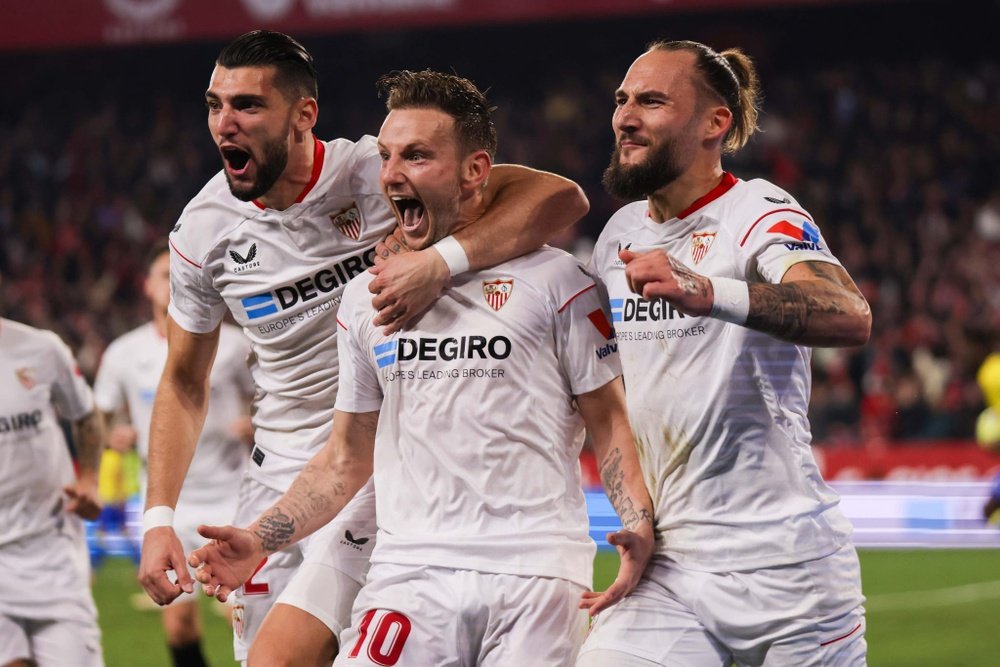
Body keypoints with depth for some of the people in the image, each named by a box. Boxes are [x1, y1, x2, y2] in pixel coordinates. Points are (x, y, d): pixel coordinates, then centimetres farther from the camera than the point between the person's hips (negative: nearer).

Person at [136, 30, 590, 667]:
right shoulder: (204, 230, 0)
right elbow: (185, 384, 13)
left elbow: (561, 197, -24)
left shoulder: (376, 175, -15)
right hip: (279, 468, 5)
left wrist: (442, 260, -38)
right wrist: (159, 517, 3)